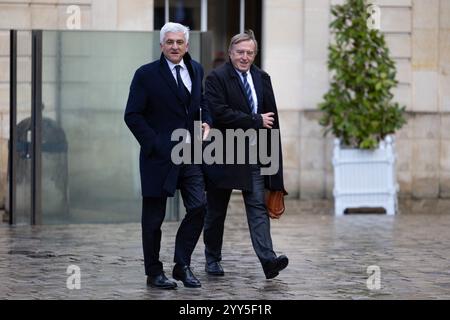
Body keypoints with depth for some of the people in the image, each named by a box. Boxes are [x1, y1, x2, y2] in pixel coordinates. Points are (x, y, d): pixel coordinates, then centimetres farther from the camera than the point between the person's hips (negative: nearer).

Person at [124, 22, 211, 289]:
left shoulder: (196, 70, 10)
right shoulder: (147, 75, -7)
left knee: (199, 207, -4)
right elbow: (132, 115, -8)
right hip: (159, 156, -4)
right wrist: (154, 144, -14)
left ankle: (182, 265, 10)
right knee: (154, 217, 4)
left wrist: (207, 122, 1)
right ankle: (154, 272, 16)